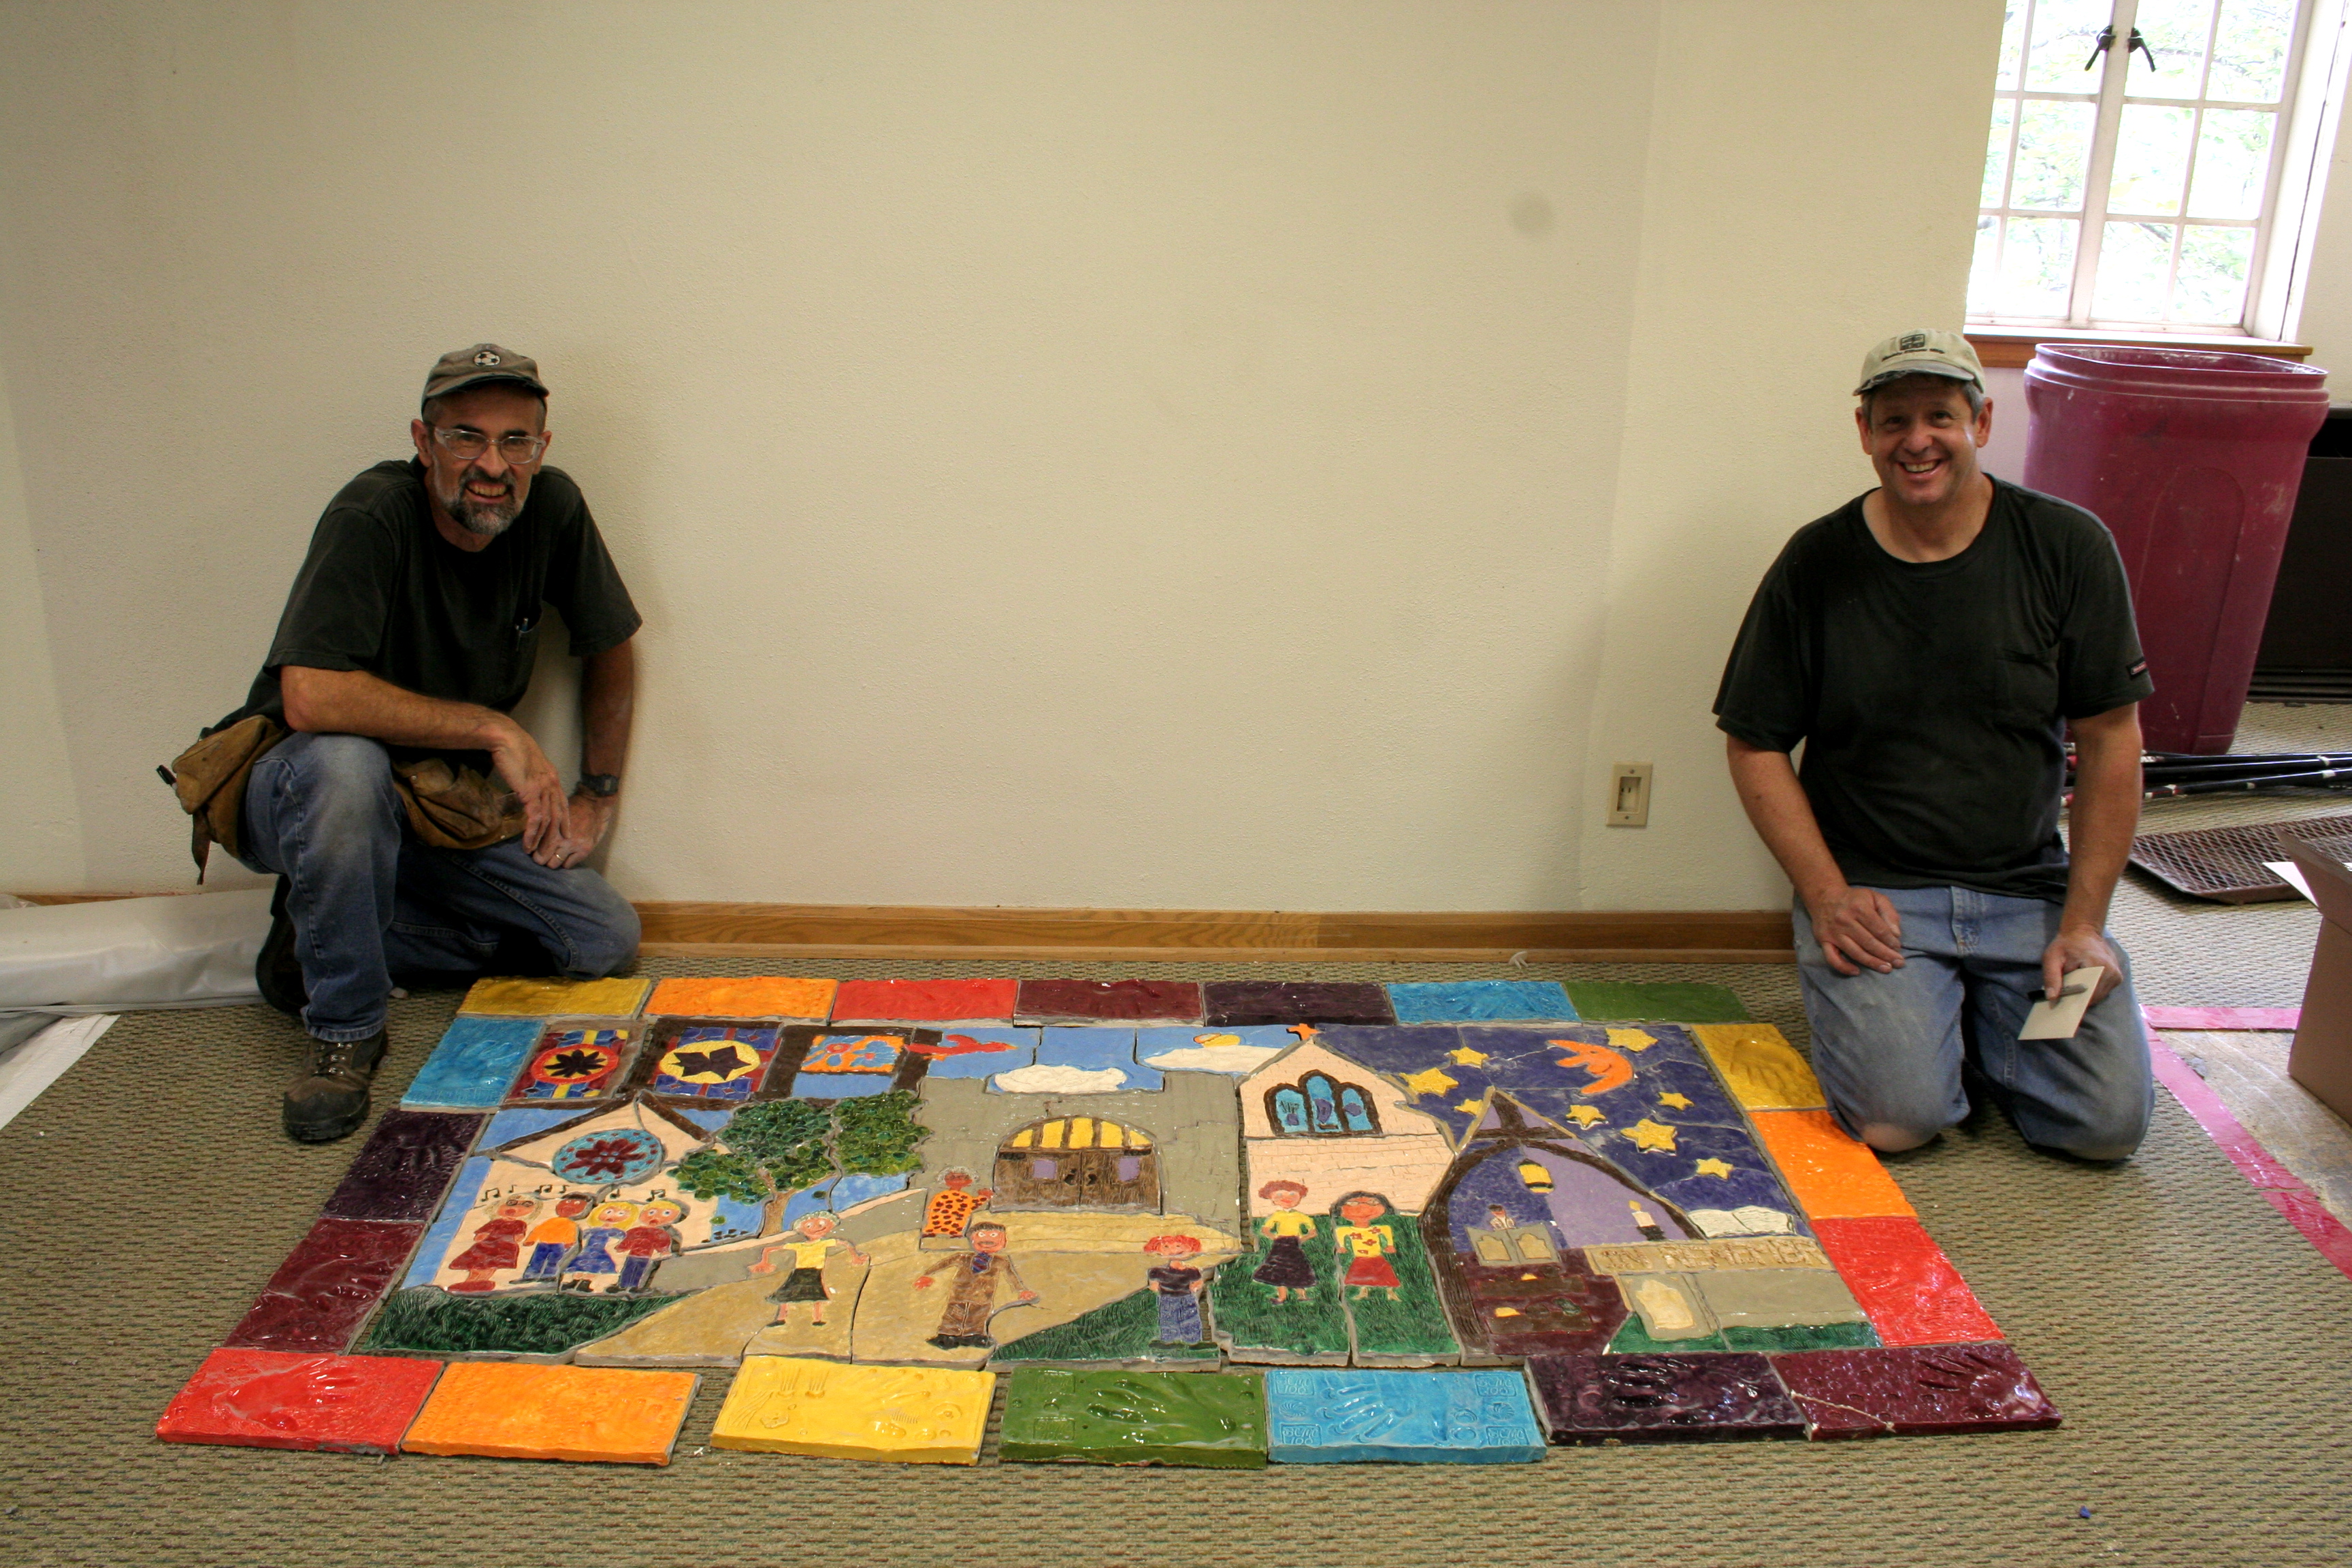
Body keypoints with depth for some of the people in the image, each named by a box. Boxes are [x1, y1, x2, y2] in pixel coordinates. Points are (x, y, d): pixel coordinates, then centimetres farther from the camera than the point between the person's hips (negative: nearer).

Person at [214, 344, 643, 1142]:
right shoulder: (372, 517, -25)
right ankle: (344, 1027, -18)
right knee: (345, 763, -40)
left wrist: (595, 797, 4)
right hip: (289, 792, -5)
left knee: (606, 939, -6)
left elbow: (611, 648, 5)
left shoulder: (553, 508, -10)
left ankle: (325, 933, 6)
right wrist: (494, 730, -30)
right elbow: (309, 697, -36)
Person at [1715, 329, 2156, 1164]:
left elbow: (2110, 737, 0)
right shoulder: (1816, 564, -4)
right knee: (1899, 1114, -20)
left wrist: (2084, 921, -6)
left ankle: (1981, 1013, 19)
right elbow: (1756, 744, 0)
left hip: (2030, 890, 2)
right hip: (1873, 895, -1)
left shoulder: (2068, 547, -2)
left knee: (2110, 1120, -10)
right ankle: (1901, 1005, 13)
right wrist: (1826, 897, -10)